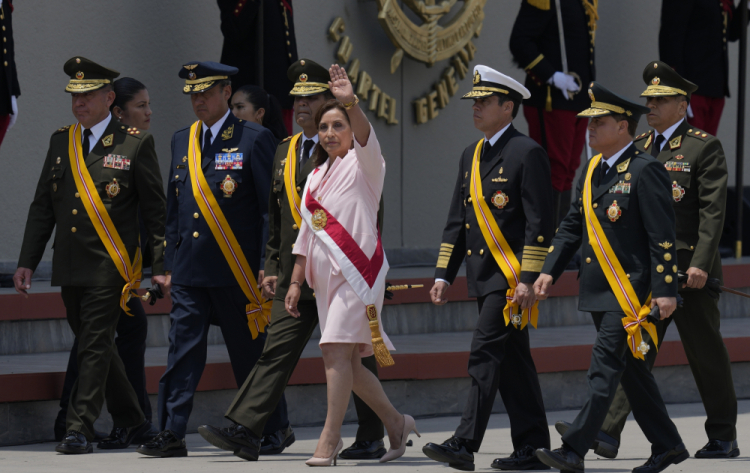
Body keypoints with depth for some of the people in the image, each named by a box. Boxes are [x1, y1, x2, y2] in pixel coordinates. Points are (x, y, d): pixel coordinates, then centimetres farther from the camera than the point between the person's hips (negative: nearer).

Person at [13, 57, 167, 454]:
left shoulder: (135, 144, -1)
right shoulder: (60, 142, 12)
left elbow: (155, 210, -1)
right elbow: (42, 207, 14)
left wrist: (161, 266, -5)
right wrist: (27, 261, 7)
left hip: (109, 266, -6)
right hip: (70, 267, 6)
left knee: (95, 346, -9)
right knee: (95, 346, 12)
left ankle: (80, 430, -9)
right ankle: (132, 423, 25)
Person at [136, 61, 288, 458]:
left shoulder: (254, 139, -4)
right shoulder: (182, 141, 13)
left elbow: (271, 206, -6)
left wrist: (268, 267, -11)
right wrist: (170, 264, 12)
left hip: (237, 271, -5)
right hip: (189, 271, 5)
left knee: (251, 355, 5)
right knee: (183, 350, -3)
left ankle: (272, 432, 18)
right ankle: (172, 433, -4)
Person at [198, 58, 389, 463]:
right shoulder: (284, 152, 16)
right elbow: (275, 219, 21)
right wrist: (272, 268, 13)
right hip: (295, 278, 5)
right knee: (277, 351, -3)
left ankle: (371, 439, 13)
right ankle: (244, 431, -10)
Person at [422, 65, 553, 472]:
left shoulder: (527, 154, -9)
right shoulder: (471, 156, 16)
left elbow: (539, 223, -14)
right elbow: (456, 220, 19)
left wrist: (528, 279, -19)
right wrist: (443, 274, 13)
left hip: (510, 274, -8)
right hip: (483, 275, 8)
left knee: (486, 354, -13)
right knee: (512, 362, 10)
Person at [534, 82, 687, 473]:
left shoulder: (645, 171, -13)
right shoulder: (593, 170, 12)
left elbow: (663, 236, -15)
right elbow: (572, 225, 17)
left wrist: (664, 289, -19)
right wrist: (550, 270, 8)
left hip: (629, 292, -9)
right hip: (599, 291, 9)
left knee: (605, 369, -11)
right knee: (631, 370, 14)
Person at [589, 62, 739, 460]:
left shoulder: (704, 147, -5)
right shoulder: (639, 147, 14)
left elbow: (713, 211, -12)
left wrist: (700, 264, -21)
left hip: (689, 272, -5)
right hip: (643, 270, 5)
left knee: (706, 354, 4)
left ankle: (723, 438, 16)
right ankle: (608, 433, -13)